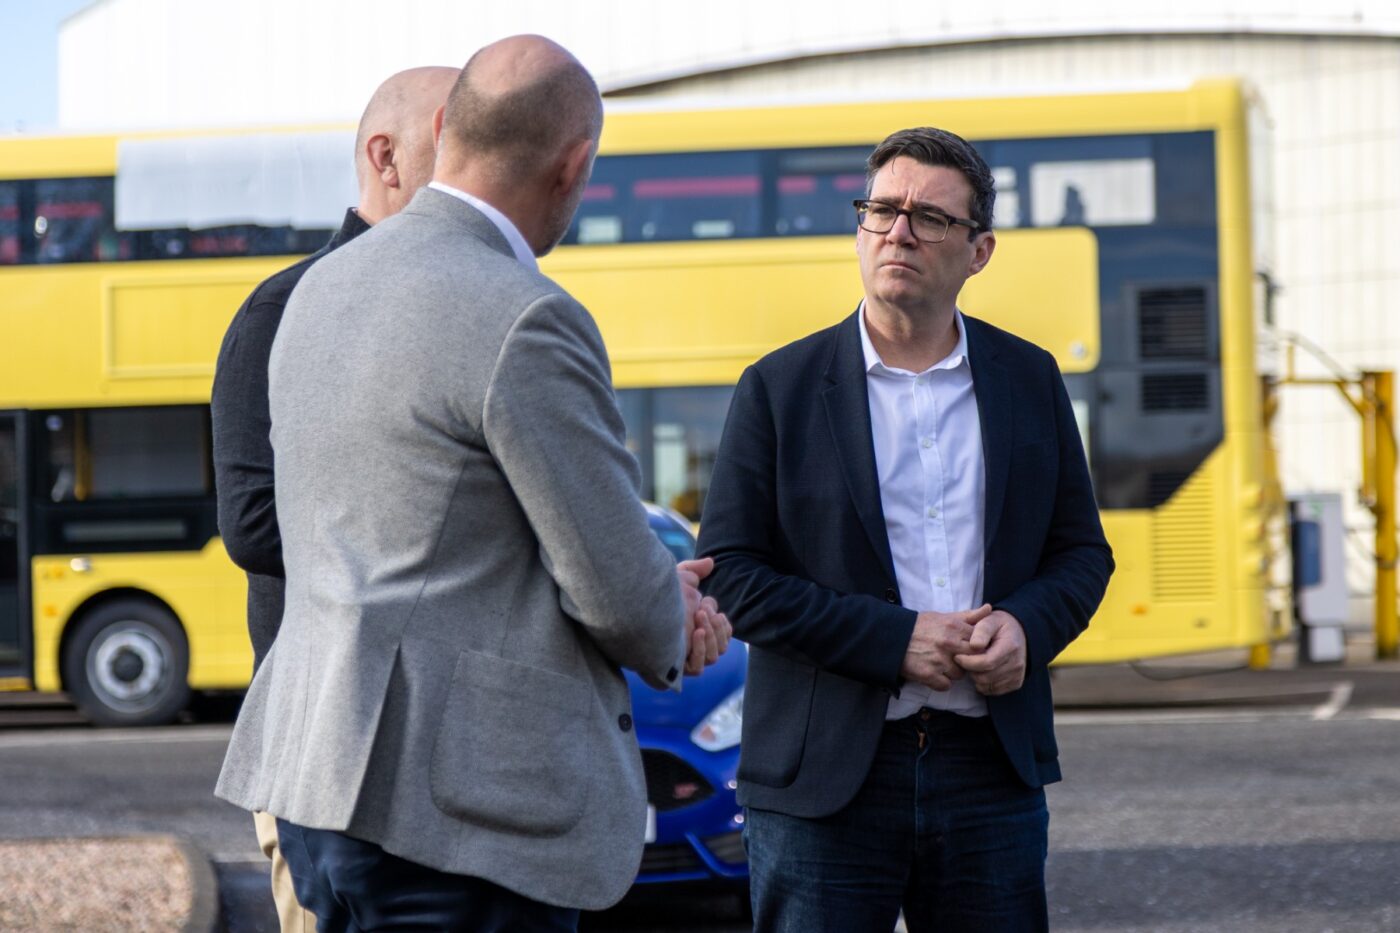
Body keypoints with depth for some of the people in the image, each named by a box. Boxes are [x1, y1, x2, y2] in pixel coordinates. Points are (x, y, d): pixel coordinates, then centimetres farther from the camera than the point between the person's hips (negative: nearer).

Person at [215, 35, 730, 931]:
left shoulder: (323, 287, 12)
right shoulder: (526, 323, -15)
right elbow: (616, 592, -12)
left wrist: (656, 598, 15)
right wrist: (671, 636, 11)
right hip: (457, 804, -9)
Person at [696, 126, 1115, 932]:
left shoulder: (1030, 381, 10)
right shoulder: (780, 388, 1)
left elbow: (1082, 551, 14)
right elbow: (730, 575, -5)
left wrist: (1026, 628, -8)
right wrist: (893, 639, -14)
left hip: (991, 773, 3)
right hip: (826, 780, -2)